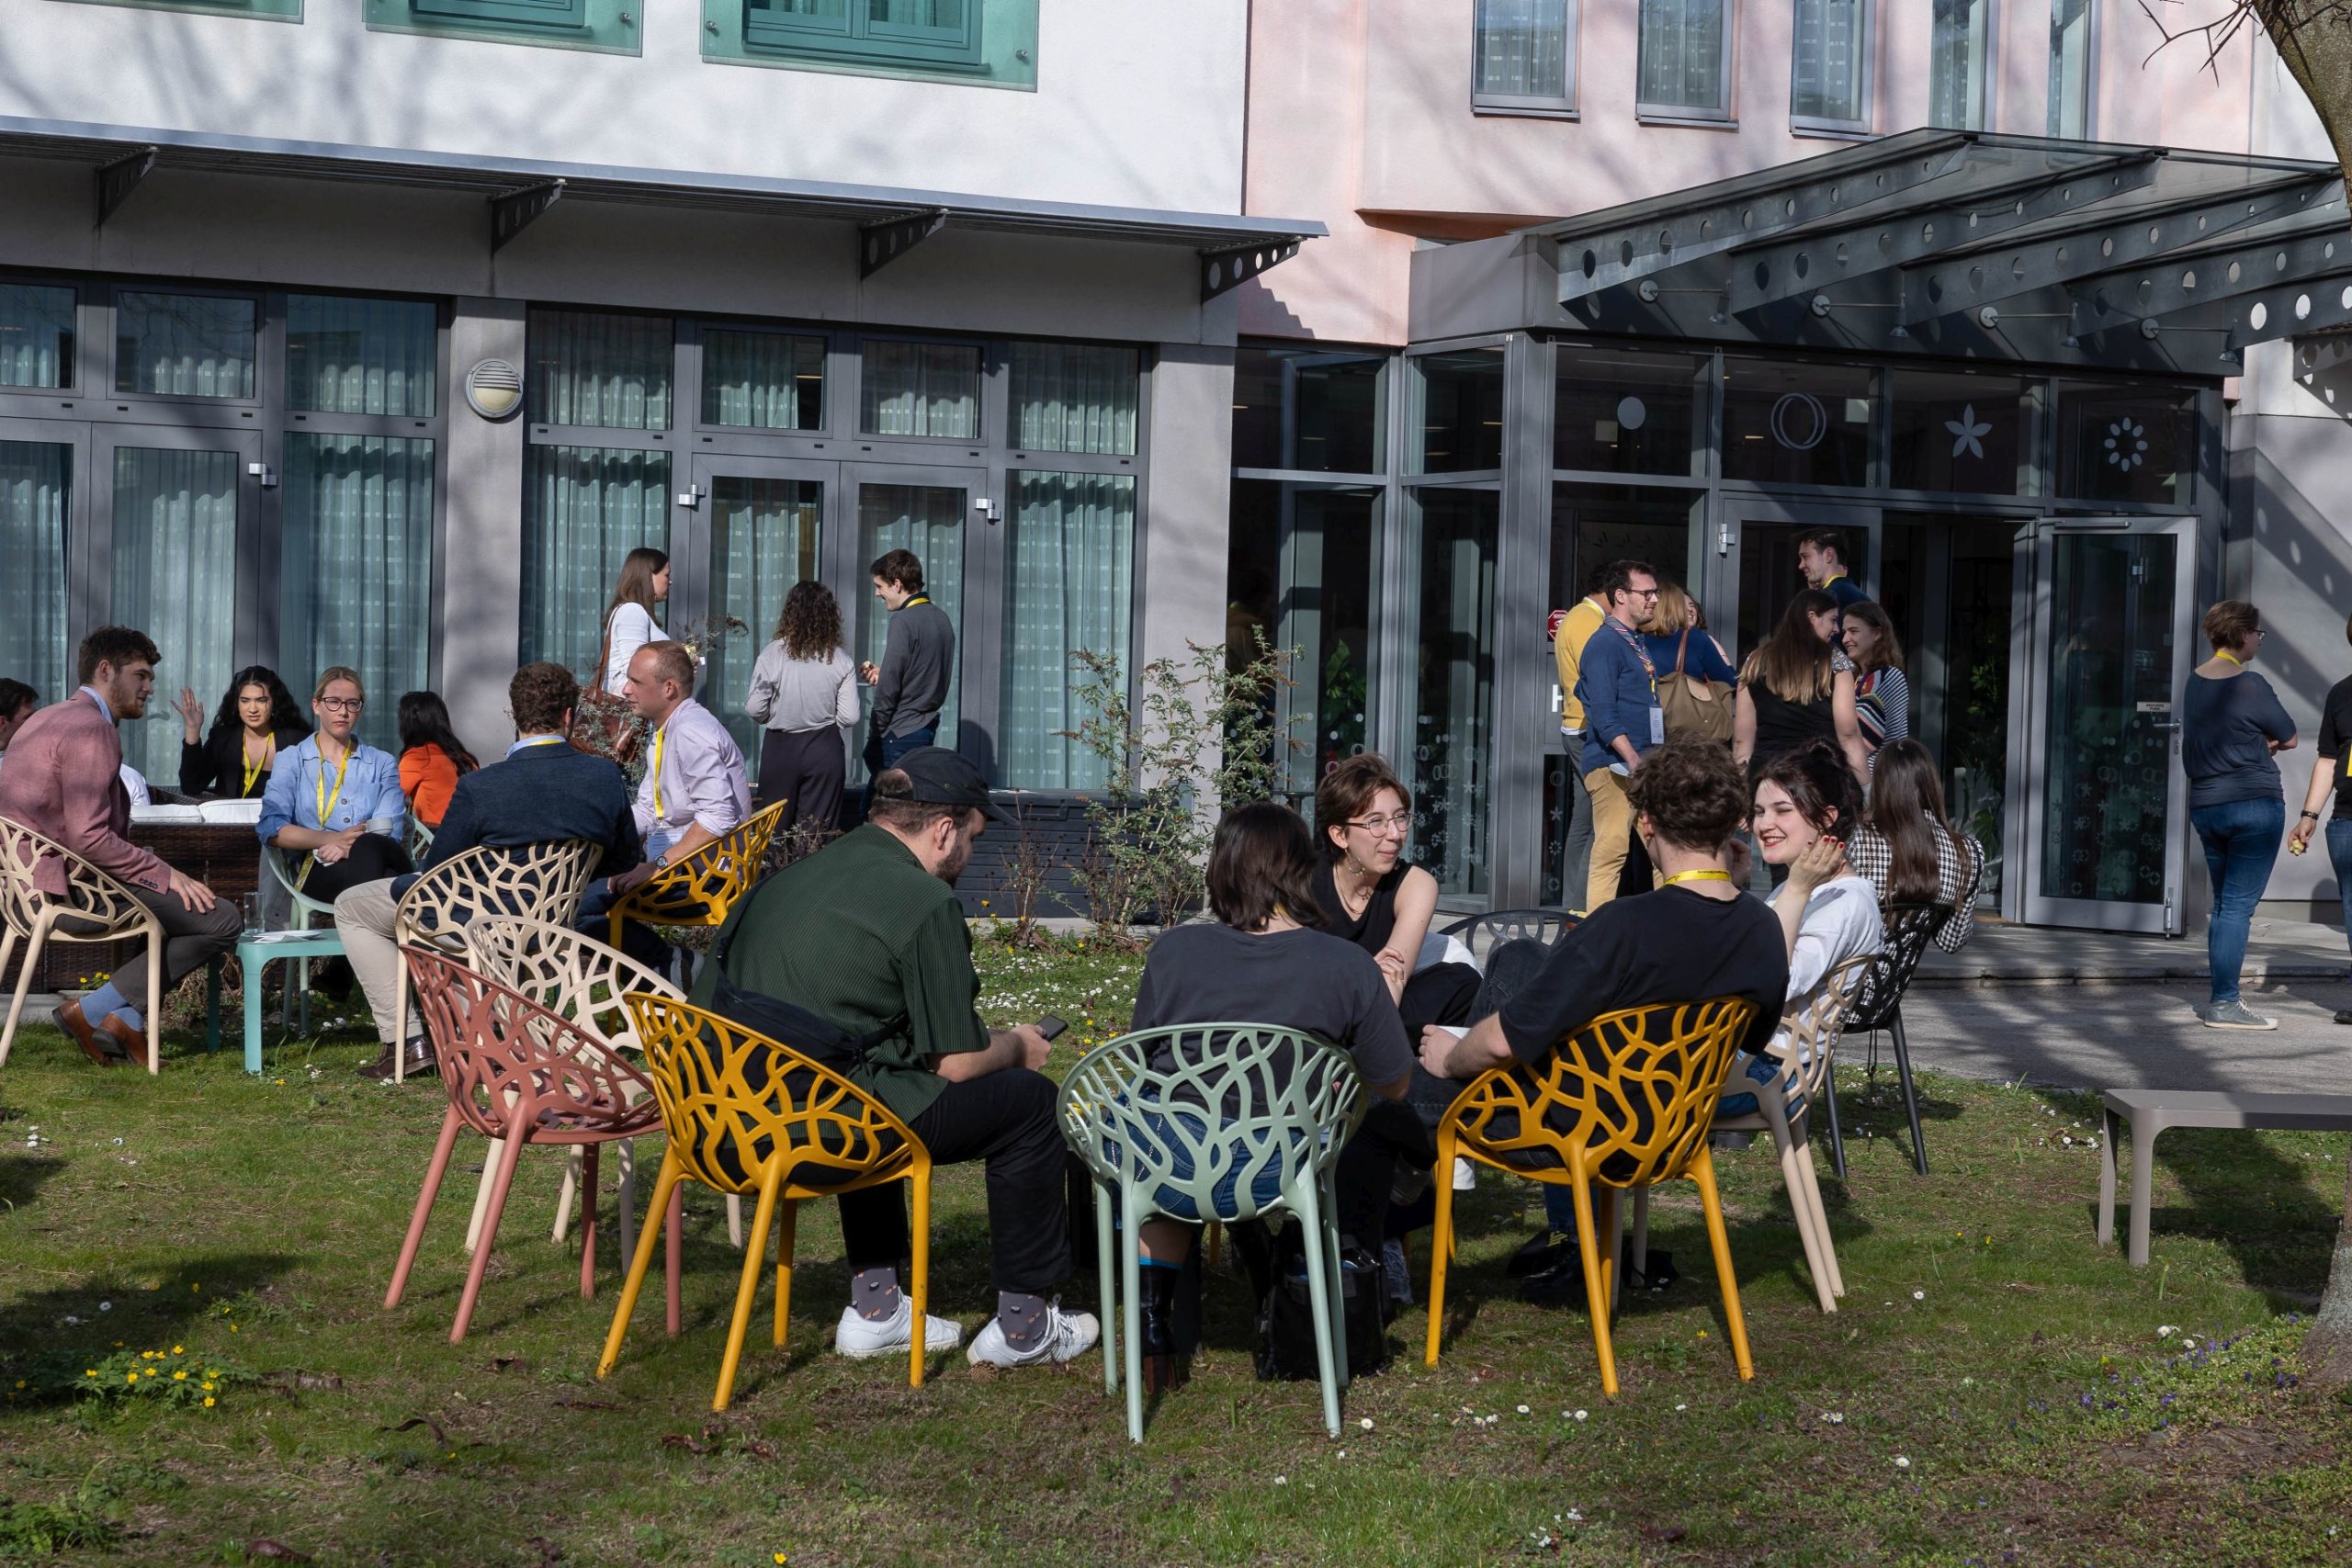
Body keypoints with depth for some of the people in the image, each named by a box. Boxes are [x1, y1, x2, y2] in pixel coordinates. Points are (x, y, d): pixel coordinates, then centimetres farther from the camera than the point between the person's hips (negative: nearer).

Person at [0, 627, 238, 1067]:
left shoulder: (42, 720, 19)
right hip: (63, 889, -10)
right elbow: (88, 838, -23)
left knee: (177, 898, 28)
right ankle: (91, 1011, -7)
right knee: (222, 922, -13)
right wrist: (165, 875, -14)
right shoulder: (92, 729, -13)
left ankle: (126, 1016, 13)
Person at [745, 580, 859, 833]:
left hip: (780, 747, 0)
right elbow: (849, 718, -8)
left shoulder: (772, 655, -10)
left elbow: (754, 710, -8)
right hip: (825, 750, 1)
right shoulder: (840, 660, -7)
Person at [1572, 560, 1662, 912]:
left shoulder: (1637, 644, 21)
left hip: (1640, 767, 9)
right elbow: (1603, 713, -17)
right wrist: (1633, 760, -25)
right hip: (1614, 765, -9)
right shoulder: (1605, 643, -8)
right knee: (1613, 851, -14)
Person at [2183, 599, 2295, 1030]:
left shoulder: (2196, 680, 9)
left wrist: (2256, 744, 4)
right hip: (2254, 804, -8)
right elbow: (2289, 738, -3)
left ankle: (2222, 998, 16)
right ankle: (2224, 1003, -7)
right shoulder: (2249, 685, -14)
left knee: (2224, 904, 14)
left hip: (2205, 804, 8)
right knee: (2239, 905, -6)